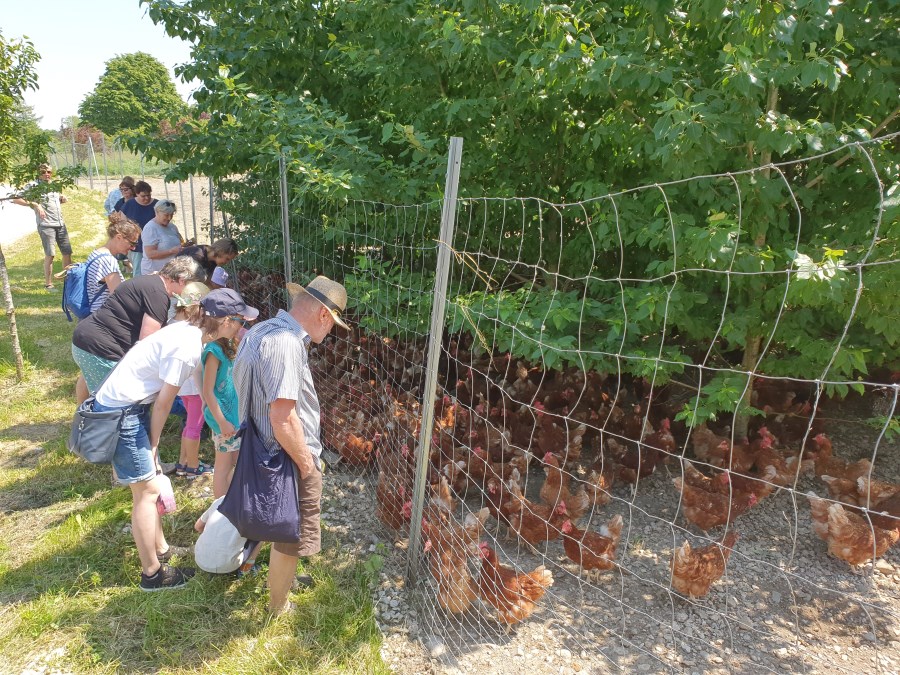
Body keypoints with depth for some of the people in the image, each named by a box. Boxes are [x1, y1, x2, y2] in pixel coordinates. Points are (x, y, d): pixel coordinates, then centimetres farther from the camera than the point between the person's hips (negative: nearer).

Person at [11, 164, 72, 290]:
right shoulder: (33, 186, -5)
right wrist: (35, 204, -22)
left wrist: (62, 199, 8)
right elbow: (16, 199, -11)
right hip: (45, 225, -6)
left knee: (67, 252, 9)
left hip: (60, 224, 6)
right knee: (50, 255, -8)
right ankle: (48, 284, 1)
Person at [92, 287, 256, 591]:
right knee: (148, 489, 0)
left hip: (132, 405, 9)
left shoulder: (188, 329, 2)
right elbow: (164, 403, -15)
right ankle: (152, 574, 14)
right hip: (120, 412, -9)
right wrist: (153, 443, -3)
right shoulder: (187, 348, -24)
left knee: (151, 483, 17)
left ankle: (160, 550, 33)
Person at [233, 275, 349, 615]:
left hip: (270, 453, 10)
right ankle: (279, 606, 33)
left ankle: (284, 576, 54)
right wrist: (306, 462, -18)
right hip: (290, 459, -10)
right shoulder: (287, 343, -29)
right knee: (293, 536, 11)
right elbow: (282, 417, -33)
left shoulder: (263, 330, 4)